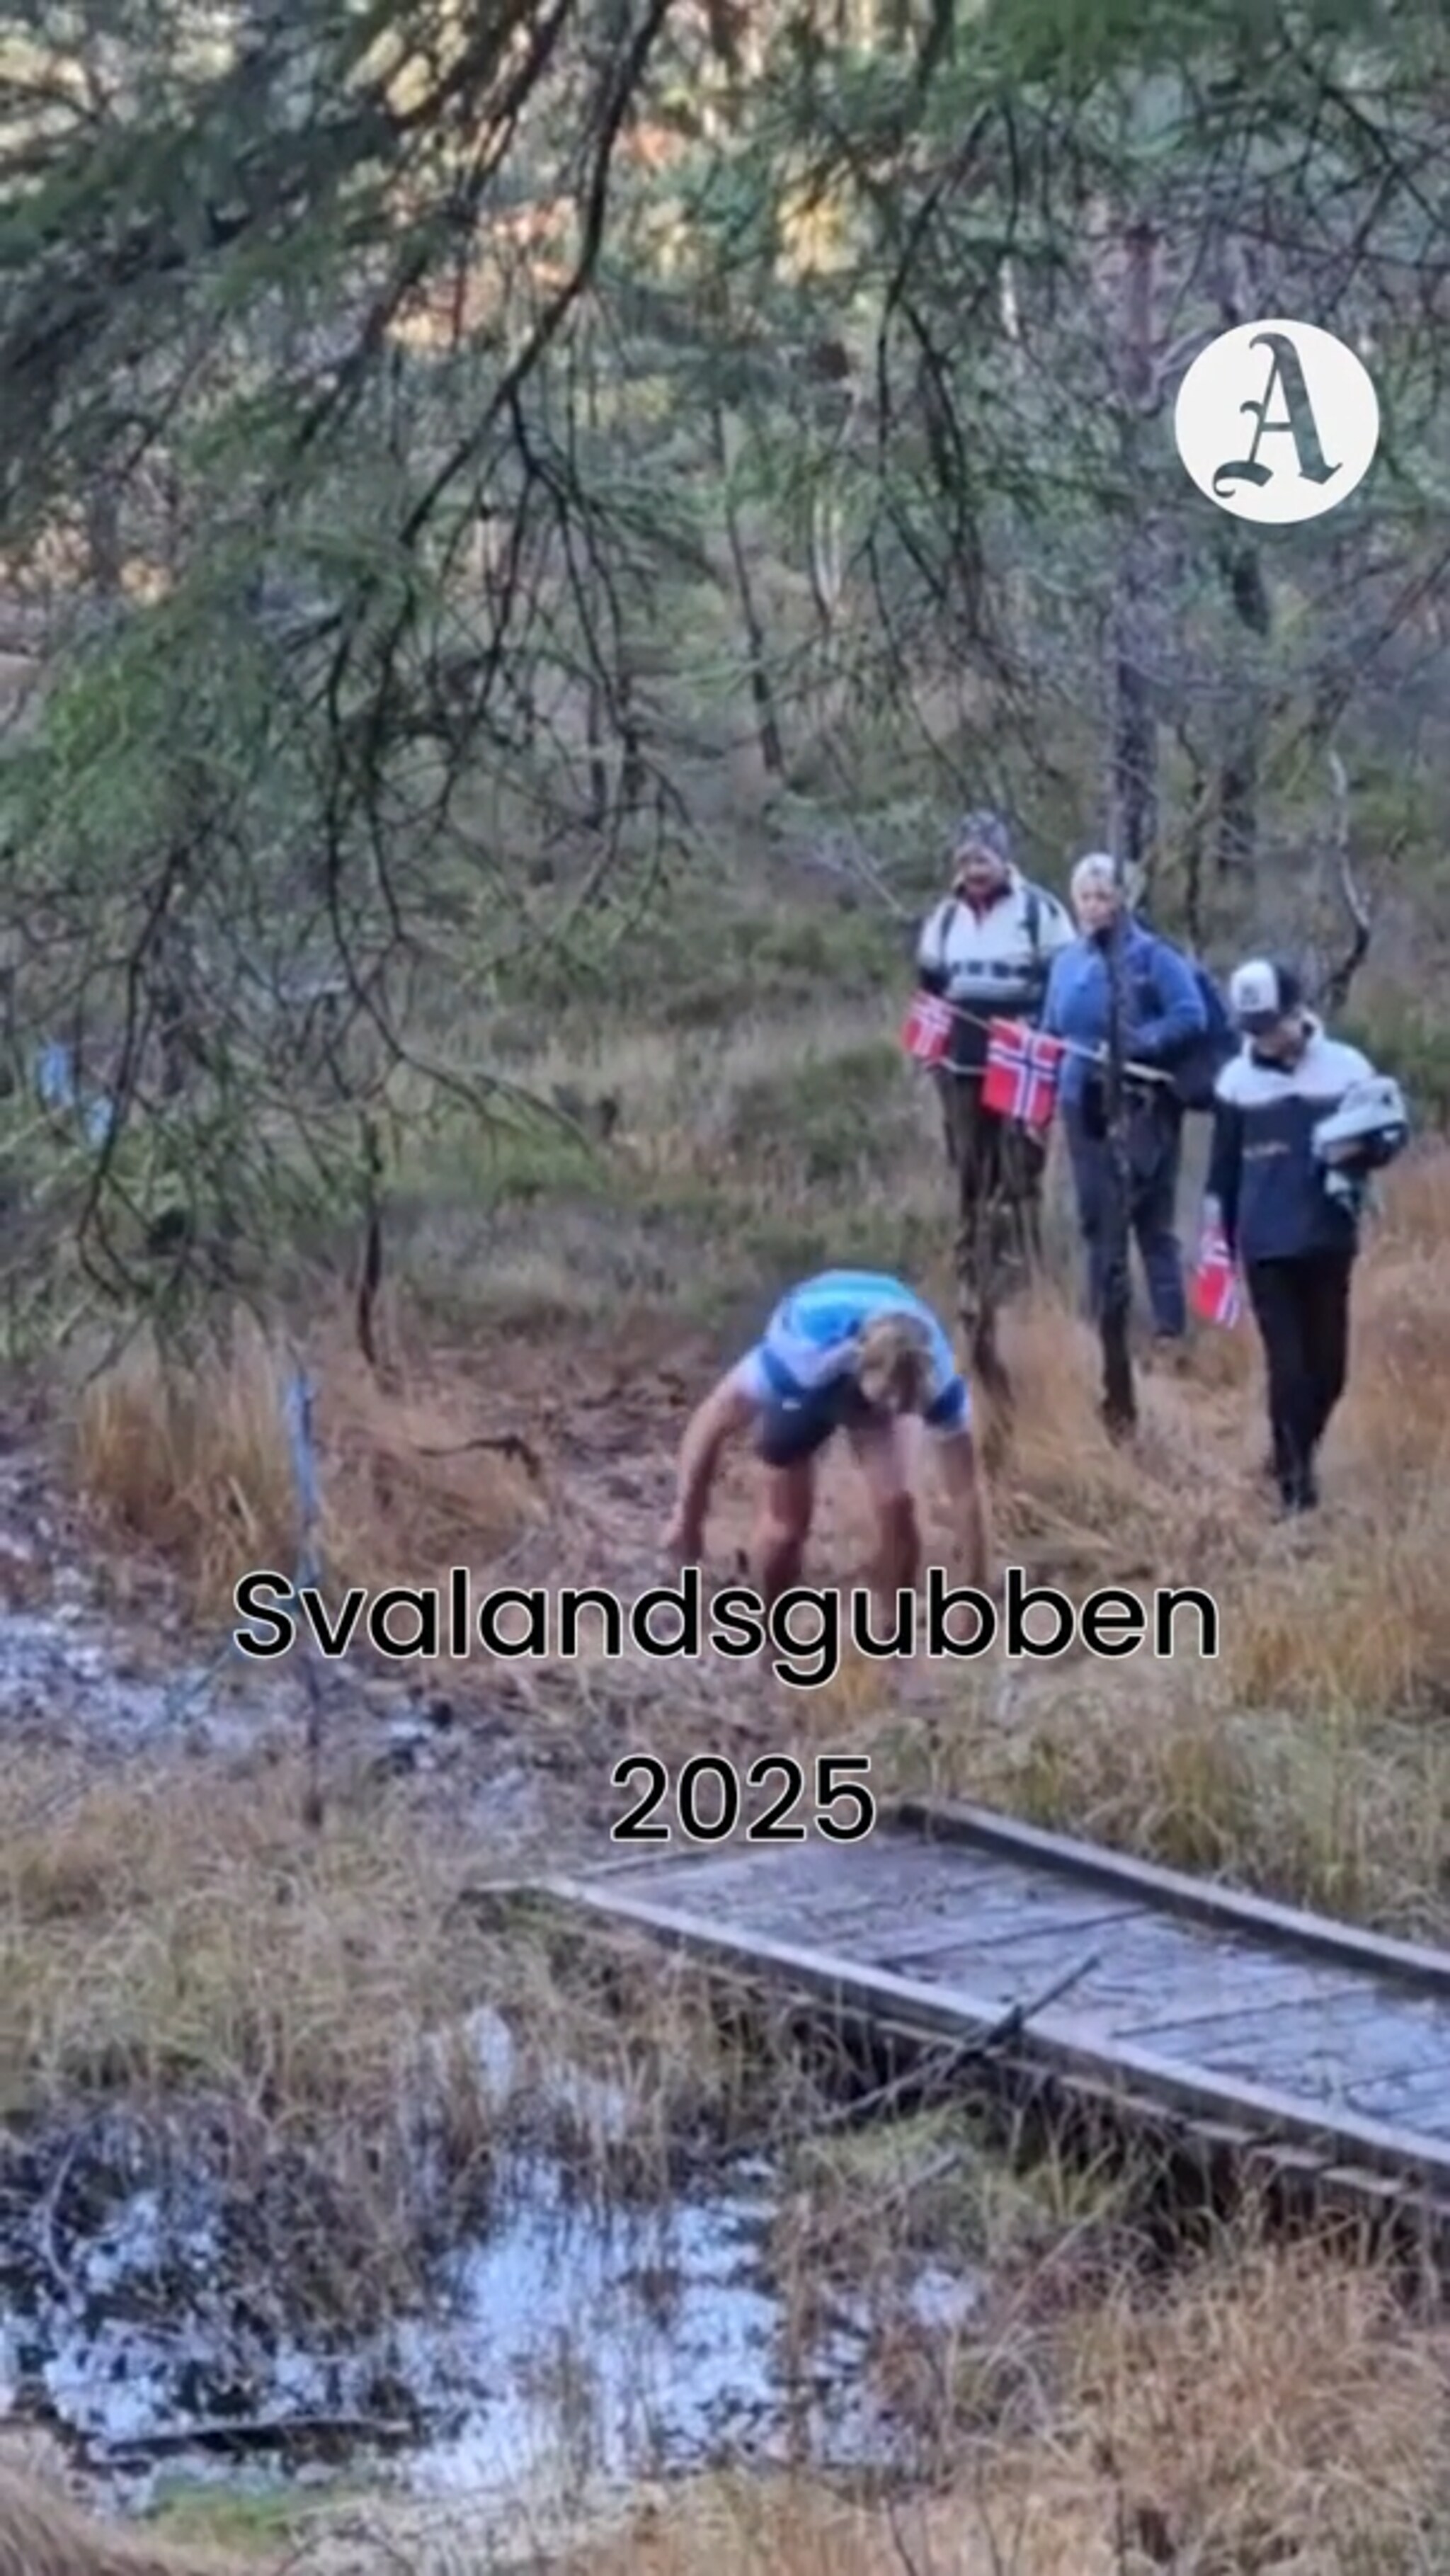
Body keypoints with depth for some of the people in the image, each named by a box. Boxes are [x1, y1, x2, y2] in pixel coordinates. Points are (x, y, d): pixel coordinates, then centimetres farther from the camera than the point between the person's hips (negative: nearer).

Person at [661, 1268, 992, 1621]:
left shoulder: (936, 1373, -38)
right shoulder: (805, 1347, -47)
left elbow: (966, 1488, -28)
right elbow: (711, 1423, -36)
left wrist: (977, 1589, -26)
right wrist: (686, 1520, -26)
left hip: (872, 1378, 2)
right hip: (803, 1380, -1)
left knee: (896, 1504, -16)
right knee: (787, 1522, -3)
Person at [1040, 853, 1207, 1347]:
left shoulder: (1153, 956, -6)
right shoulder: (1066, 963, 11)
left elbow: (1191, 1019, -13)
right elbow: (1051, 1036, 18)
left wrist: (1132, 1045, -21)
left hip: (1142, 1105, -5)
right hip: (1084, 1104, 5)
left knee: (1153, 1222, -5)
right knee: (1097, 1220, 9)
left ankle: (1171, 1330, -3)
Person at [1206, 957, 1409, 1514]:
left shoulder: (1346, 1067, -1)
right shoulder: (1236, 1079, 4)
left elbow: (1392, 1132, 5)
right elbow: (1223, 1162, 9)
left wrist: (1358, 1149, -17)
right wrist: (1219, 1235, 8)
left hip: (1329, 1239, 1)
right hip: (1265, 1245, -1)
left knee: (1328, 1363, 8)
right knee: (1287, 1364, -5)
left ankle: (1297, 1454, 31)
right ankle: (1294, 1477, 1)